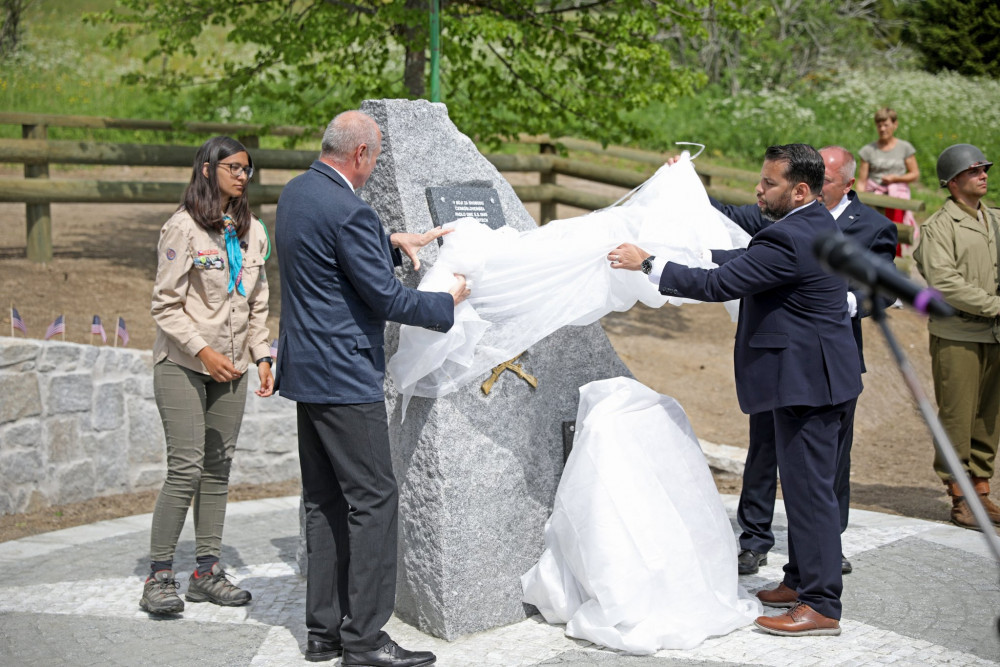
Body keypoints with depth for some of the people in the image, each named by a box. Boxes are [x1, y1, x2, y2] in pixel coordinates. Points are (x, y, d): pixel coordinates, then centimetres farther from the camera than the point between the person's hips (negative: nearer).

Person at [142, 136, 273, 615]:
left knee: (219, 469, 6)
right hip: (182, 364, -6)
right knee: (186, 468, -10)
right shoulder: (183, 228, -7)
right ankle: (159, 576, 0)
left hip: (230, 367, 6)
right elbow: (166, 305, -10)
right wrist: (203, 351, -18)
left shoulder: (252, 232, 12)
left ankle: (207, 571, 14)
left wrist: (262, 356, 7)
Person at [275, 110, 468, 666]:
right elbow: (385, 298, -16)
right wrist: (449, 302, -2)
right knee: (374, 499, -4)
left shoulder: (296, 193, 11)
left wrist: (393, 241, 19)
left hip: (307, 371, 10)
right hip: (344, 376, -10)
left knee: (325, 501, 14)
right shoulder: (349, 211, -19)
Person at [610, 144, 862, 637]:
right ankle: (801, 580, 30)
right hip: (814, 375, 11)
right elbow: (747, 260, 19)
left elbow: (718, 285, -21)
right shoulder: (816, 224, 11)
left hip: (807, 379, -11)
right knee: (804, 484, 18)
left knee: (810, 488, -5)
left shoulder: (788, 239, -22)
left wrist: (648, 265, -14)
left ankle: (822, 606, 1)